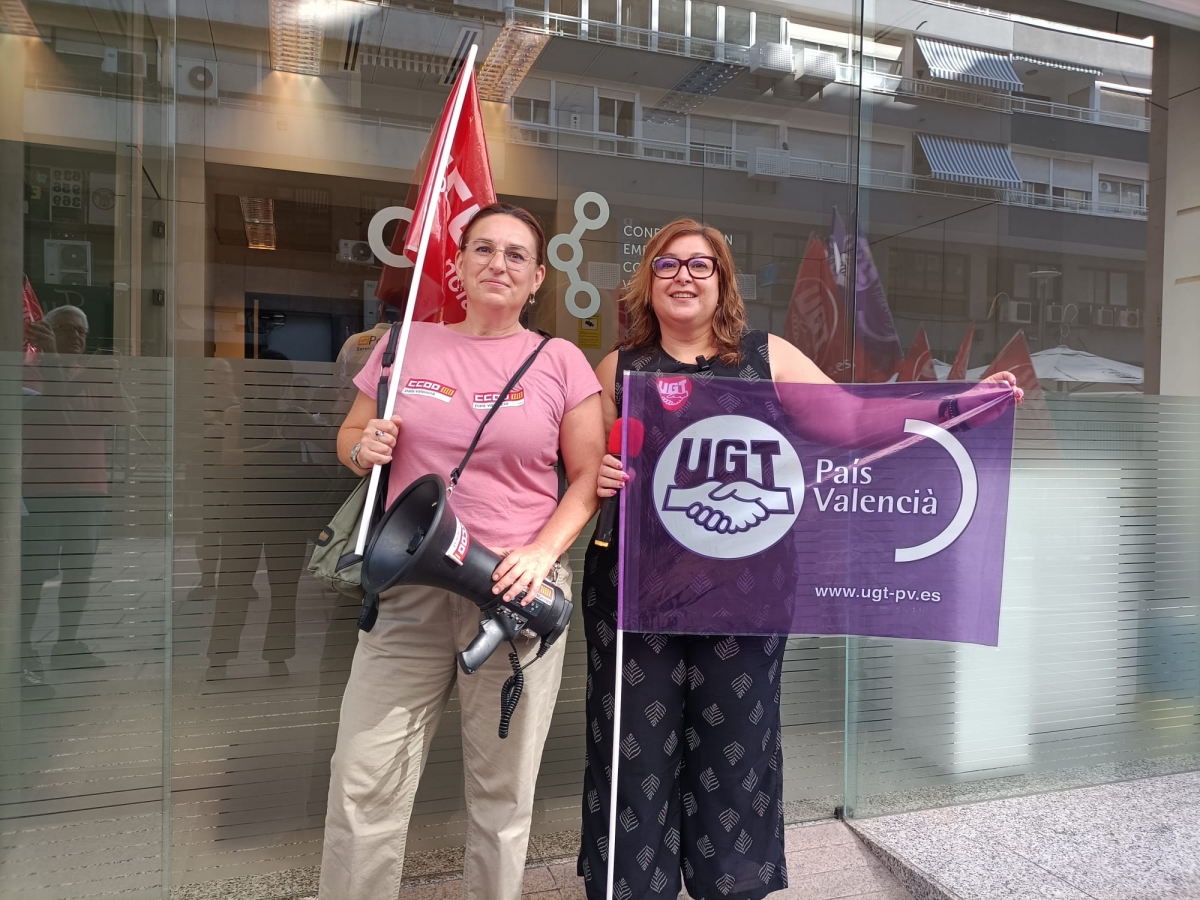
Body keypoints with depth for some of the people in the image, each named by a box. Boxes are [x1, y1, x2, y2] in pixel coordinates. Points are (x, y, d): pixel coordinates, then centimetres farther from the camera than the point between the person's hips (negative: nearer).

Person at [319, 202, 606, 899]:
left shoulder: (562, 362, 3)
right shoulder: (407, 344, 9)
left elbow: (589, 476, 2)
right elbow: (350, 437, 18)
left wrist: (543, 553, -13)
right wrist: (363, 448, -6)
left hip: (517, 592, -1)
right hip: (409, 588, 2)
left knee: (503, 791, 9)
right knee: (363, 783, 2)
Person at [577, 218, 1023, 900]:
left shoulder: (768, 357, 7)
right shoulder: (618, 368, 7)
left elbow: (855, 420, 0)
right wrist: (600, 479, -12)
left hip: (744, 587, 0)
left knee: (734, 747, 9)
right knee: (636, 749, 5)